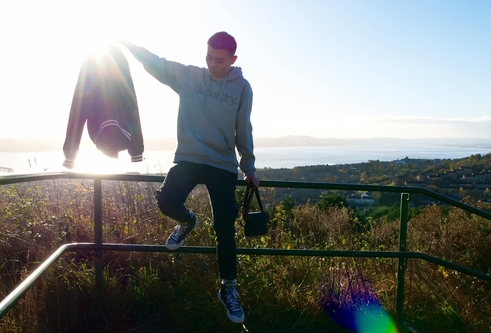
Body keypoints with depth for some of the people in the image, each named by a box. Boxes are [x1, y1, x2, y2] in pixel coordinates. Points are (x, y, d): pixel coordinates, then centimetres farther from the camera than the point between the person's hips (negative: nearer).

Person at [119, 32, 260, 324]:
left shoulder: (242, 87, 1)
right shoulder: (188, 76, 5)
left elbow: (243, 131, 5)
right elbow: (156, 63, 10)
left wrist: (250, 168, 6)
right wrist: (127, 43, 0)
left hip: (224, 166, -1)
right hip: (188, 159, 2)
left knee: (224, 228, -5)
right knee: (168, 202, -20)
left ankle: (229, 288, 15)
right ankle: (187, 222, 19)